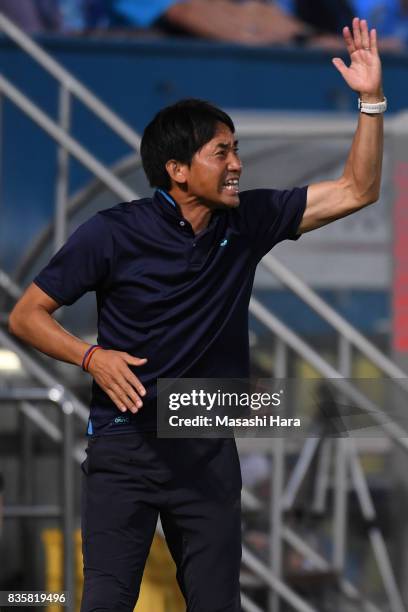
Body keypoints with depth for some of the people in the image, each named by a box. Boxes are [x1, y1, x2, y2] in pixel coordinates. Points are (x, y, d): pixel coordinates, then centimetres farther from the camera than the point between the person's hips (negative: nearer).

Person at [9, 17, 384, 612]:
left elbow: (356, 191, 7)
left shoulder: (247, 222, 3)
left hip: (209, 452, 4)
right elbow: (26, 314, -3)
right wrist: (92, 357, -20)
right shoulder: (114, 233, -8)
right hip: (125, 446, -4)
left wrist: (372, 100, -4)